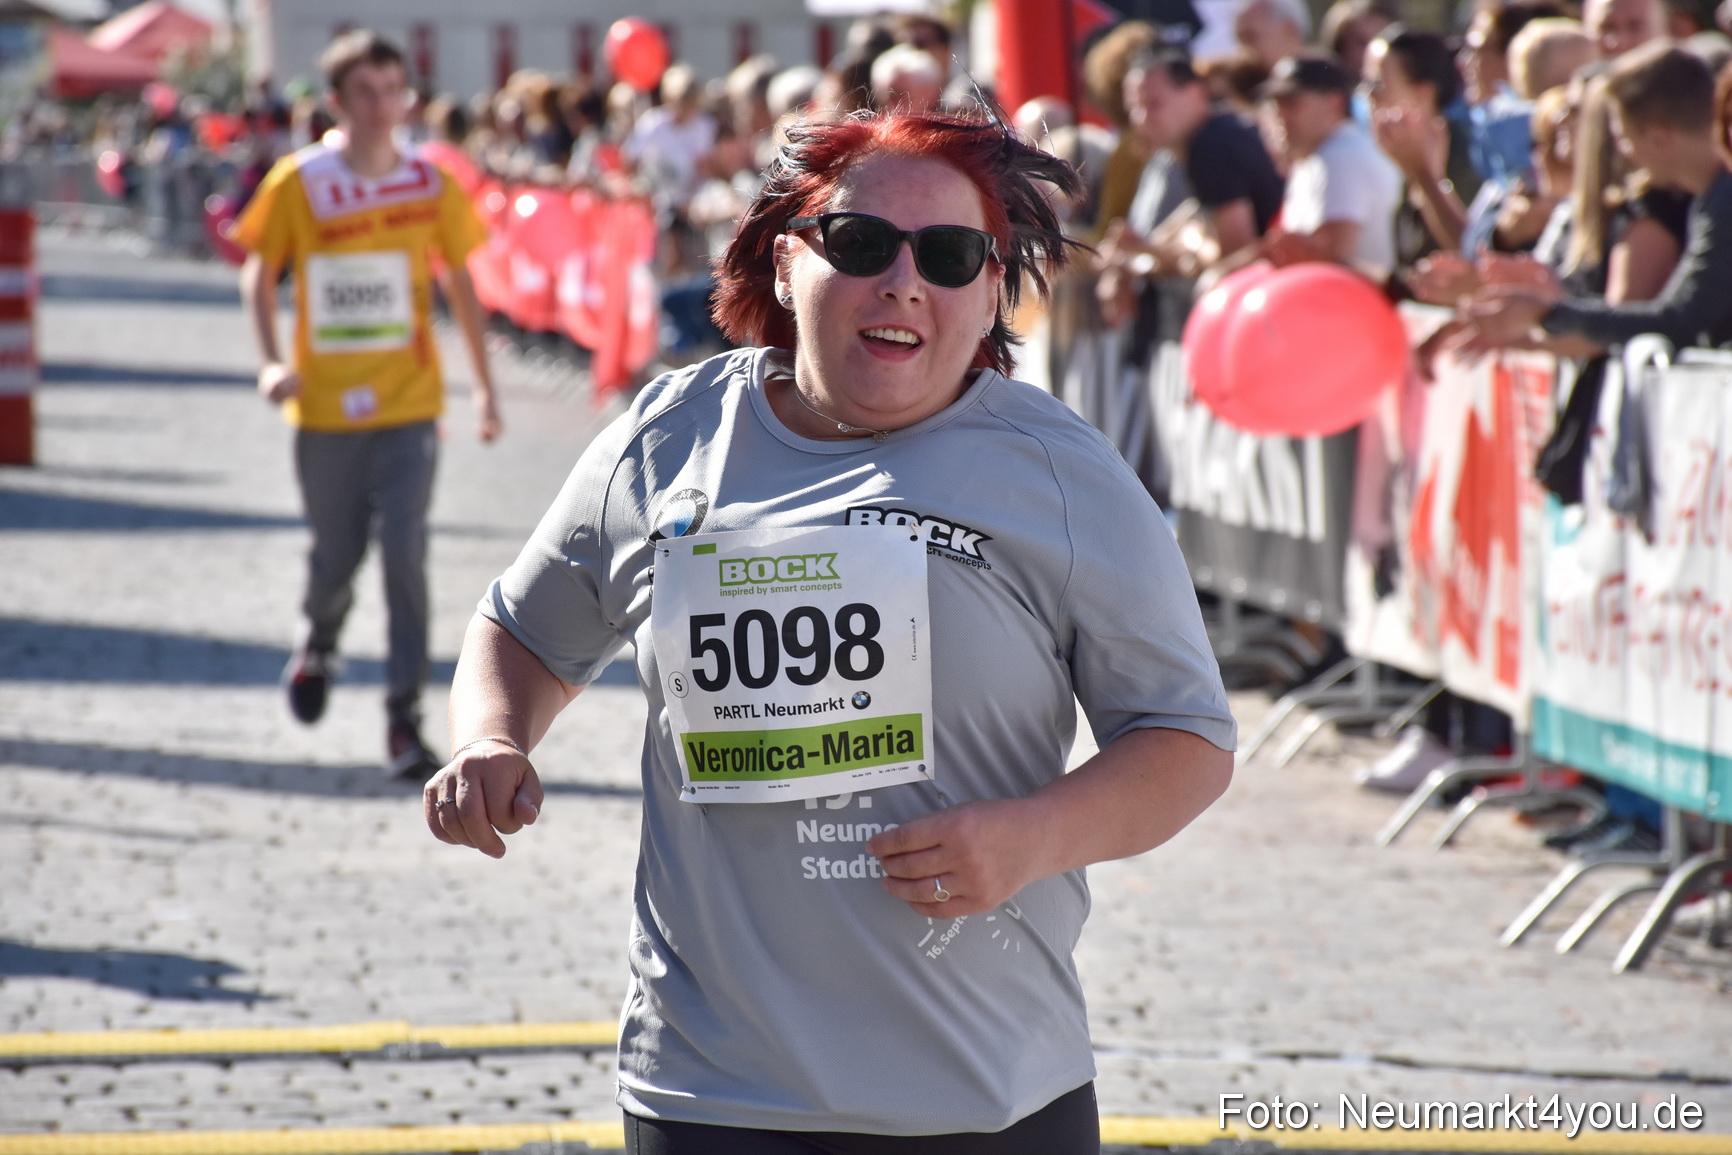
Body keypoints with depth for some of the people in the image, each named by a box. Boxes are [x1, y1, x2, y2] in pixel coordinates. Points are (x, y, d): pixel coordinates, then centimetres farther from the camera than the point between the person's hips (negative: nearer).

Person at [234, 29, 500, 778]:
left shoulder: (429, 185, -1)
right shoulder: (298, 184, -5)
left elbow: (460, 280, 9)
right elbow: (260, 272, 4)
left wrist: (484, 384, 9)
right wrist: (270, 361, -11)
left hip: (408, 405, 0)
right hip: (325, 404, 0)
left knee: (404, 552, -11)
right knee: (335, 555, 11)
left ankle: (404, 721, -6)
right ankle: (319, 644, 45)